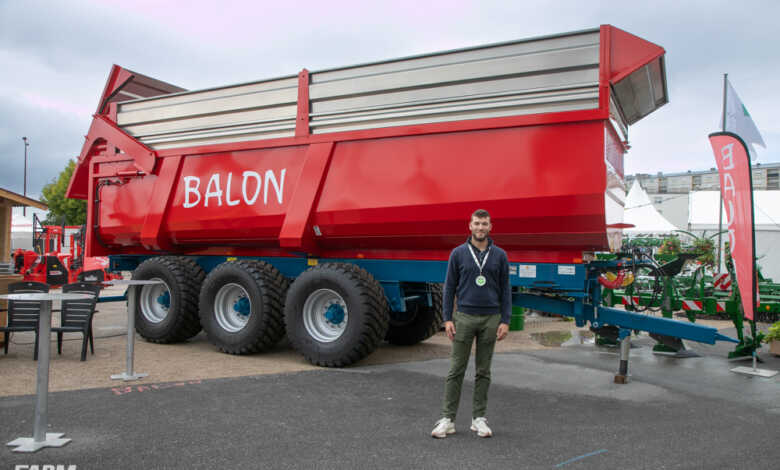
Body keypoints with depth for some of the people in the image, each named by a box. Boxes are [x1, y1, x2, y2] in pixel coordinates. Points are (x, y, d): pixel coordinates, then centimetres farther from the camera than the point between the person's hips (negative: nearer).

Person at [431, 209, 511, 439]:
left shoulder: (499, 255, 3)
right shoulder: (458, 253, 1)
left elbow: (505, 290, 4)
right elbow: (450, 287, 1)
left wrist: (505, 321, -3)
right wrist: (447, 319, -5)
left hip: (490, 318, 1)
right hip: (464, 317, -1)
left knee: (483, 371, 9)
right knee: (456, 370, 2)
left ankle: (479, 418, 19)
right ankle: (447, 419, 9)